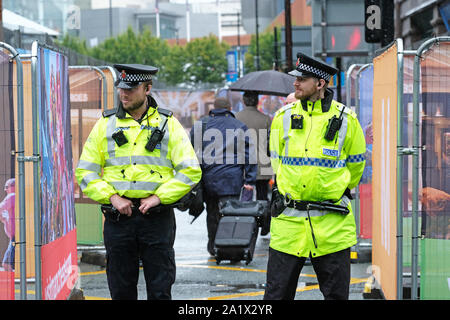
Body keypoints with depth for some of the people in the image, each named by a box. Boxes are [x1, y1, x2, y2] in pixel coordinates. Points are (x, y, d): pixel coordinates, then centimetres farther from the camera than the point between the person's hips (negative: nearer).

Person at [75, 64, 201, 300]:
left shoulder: (168, 125, 4)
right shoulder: (106, 124, 7)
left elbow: (190, 171, -1)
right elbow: (85, 172, 6)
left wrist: (158, 196, -11)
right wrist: (112, 196, -8)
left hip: (157, 217, -1)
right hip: (118, 218, 1)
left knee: (160, 290, 1)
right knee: (121, 290, 6)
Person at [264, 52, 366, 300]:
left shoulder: (345, 120, -3)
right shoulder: (283, 117, 2)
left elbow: (356, 164, 12)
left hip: (332, 223, -1)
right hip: (288, 221, 1)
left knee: (336, 293, 7)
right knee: (277, 291, 3)